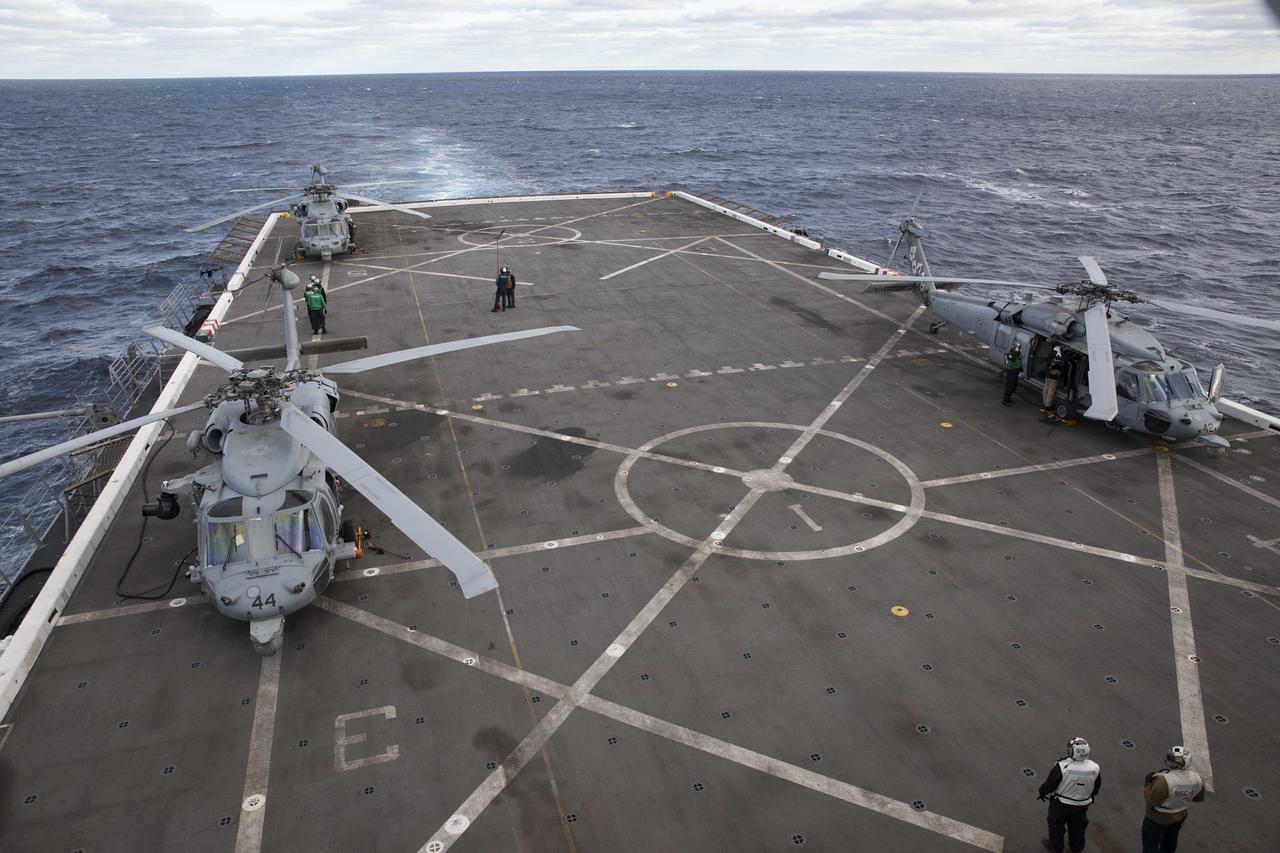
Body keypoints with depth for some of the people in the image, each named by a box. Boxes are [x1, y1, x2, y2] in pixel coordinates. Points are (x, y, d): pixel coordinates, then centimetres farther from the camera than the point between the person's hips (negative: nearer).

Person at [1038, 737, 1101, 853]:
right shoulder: (1095, 768, -23)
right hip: (1083, 804, 3)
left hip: (1061, 804, -3)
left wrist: (1043, 793, 1)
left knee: (1056, 824, 23)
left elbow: (1049, 785, -20)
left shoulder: (1062, 767, -35)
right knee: (1078, 826, 29)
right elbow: (1096, 788, -3)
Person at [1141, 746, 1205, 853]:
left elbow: (1152, 802, -28)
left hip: (1158, 819, -6)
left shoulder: (1165, 780, -38)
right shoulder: (1197, 779, -17)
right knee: (1169, 844, 31)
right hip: (1180, 817, 6)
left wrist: (1148, 786, -13)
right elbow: (1199, 798, 2)